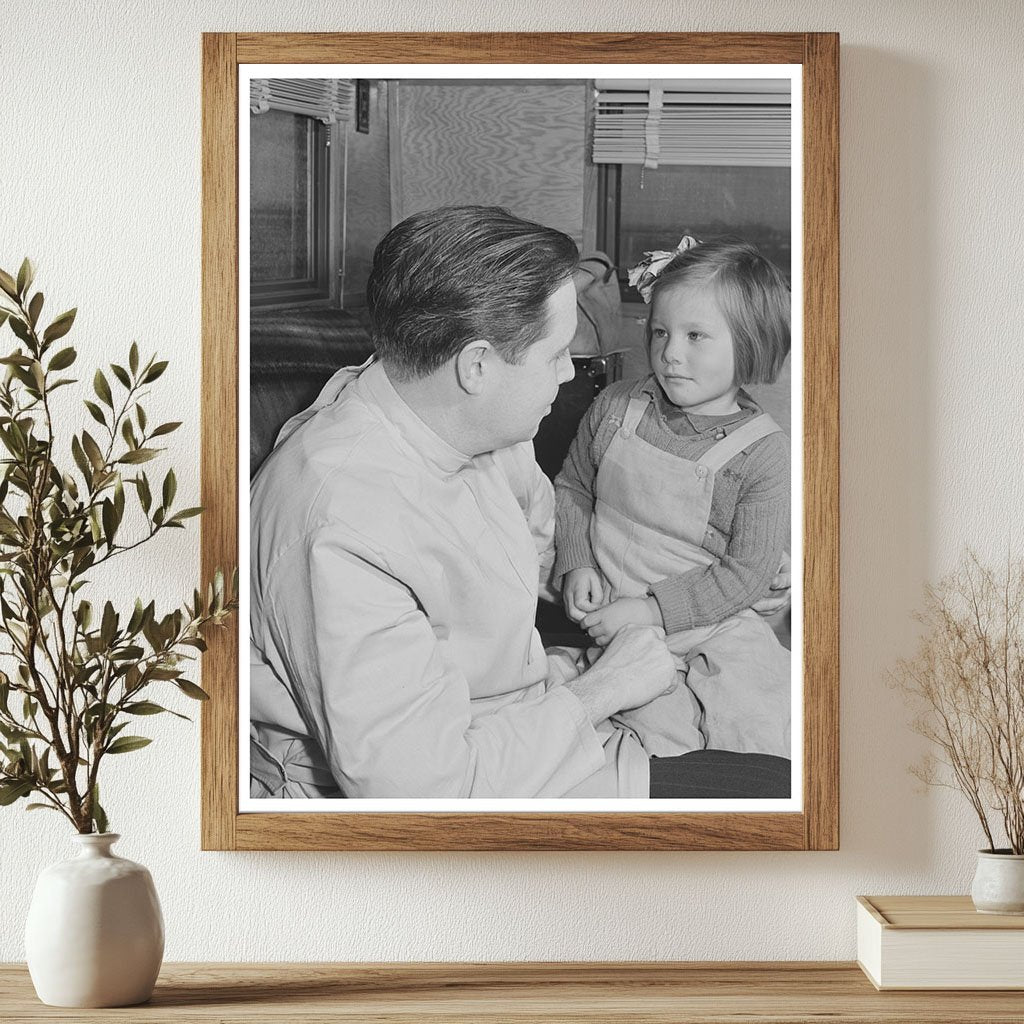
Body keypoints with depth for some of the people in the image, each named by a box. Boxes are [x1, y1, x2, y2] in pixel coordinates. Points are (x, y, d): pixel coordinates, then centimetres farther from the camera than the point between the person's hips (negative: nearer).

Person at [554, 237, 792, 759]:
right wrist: (576, 563, -2)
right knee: (658, 726, -22)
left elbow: (747, 572, -10)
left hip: (711, 621, -1)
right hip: (609, 611, 1)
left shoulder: (762, 451, -8)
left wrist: (653, 608, -17)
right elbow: (571, 487, 15)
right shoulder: (616, 408, 1)